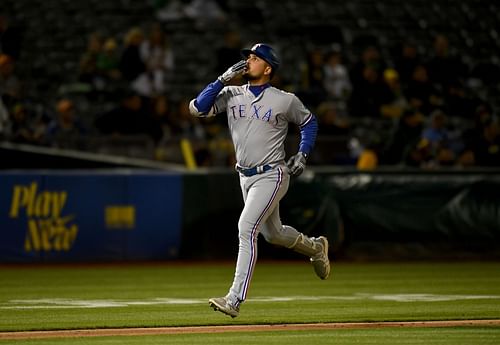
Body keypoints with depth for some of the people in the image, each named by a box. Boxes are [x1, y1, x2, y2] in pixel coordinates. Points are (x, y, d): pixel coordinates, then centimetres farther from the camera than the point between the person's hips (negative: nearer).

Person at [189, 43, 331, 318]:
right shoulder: (231, 95, 3)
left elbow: (309, 122, 10)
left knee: (246, 228, -20)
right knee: (272, 234, 20)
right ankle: (315, 248, 50)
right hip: (246, 177, 6)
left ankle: (235, 299, -22)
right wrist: (223, 79, -13)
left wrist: (302, 154, -2)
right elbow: (197, 108, -8)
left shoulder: (285, 100, -6)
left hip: (271, 176, -6)